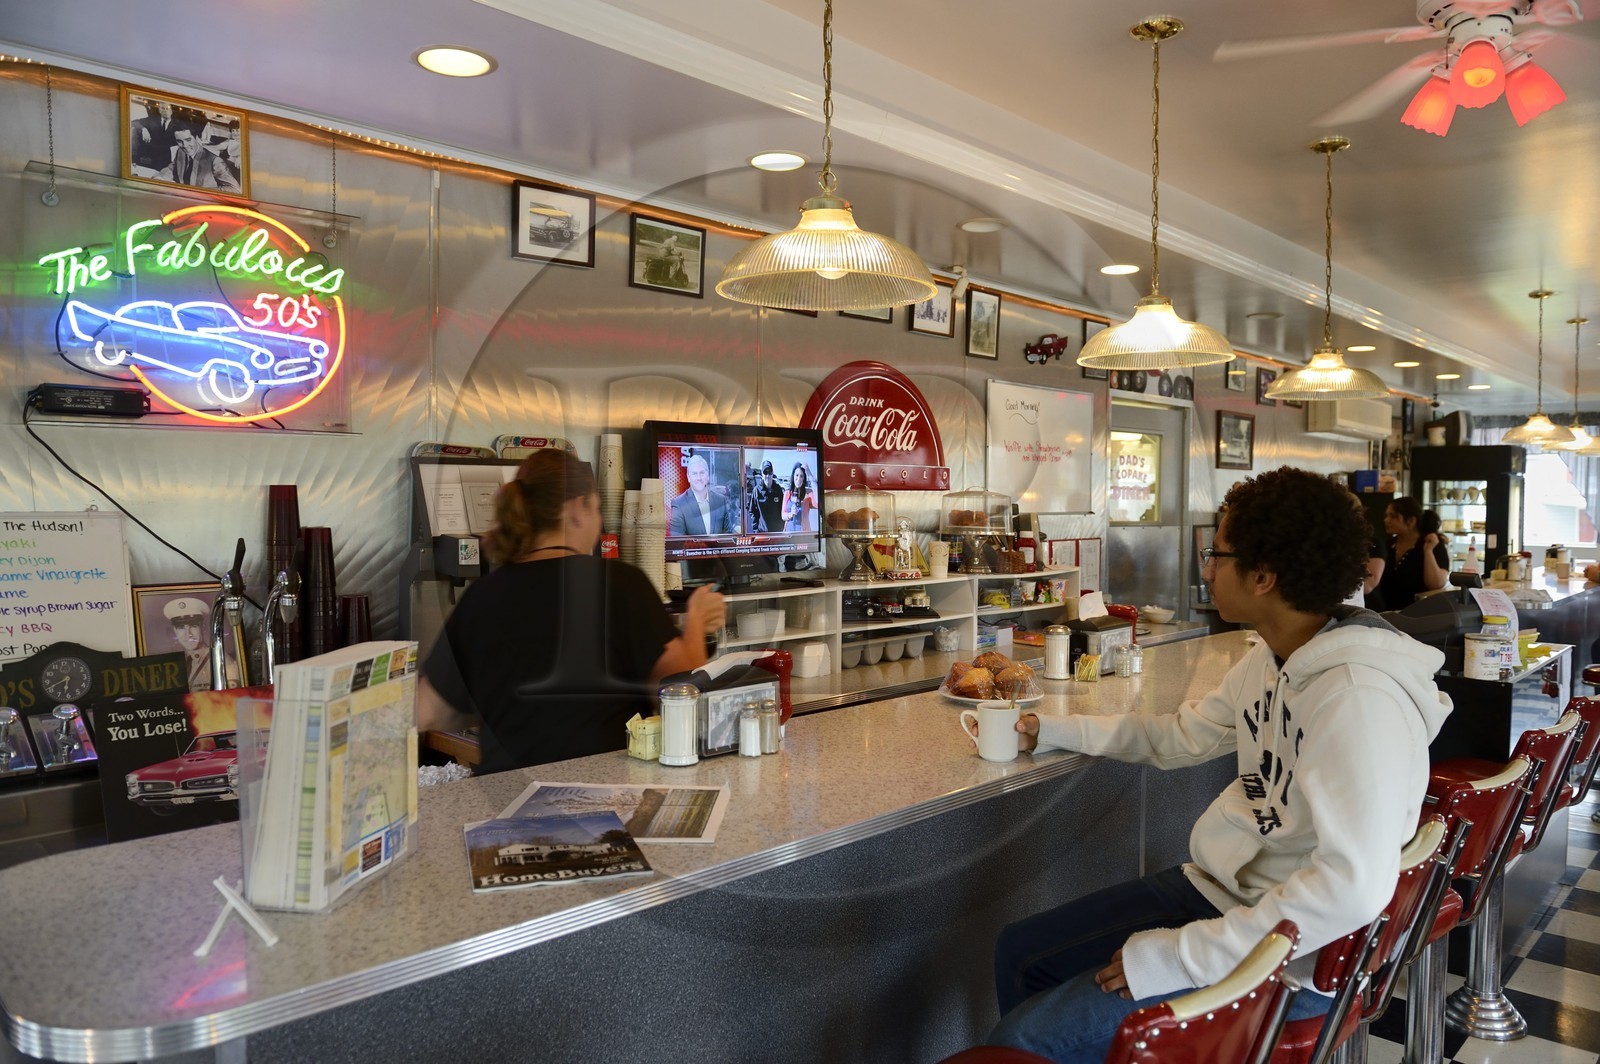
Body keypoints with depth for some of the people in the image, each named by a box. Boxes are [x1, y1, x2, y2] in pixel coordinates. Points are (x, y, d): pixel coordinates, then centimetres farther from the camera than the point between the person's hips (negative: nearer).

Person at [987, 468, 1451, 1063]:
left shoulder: (1357, 697, -26)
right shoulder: (1271, 657, 3)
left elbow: (1355, 885, -34)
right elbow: (1183, 737, 18)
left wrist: (1184, 956, -29)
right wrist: (1053, 732, 18)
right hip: (1217, 890, 9)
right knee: (1020, 954, 11)